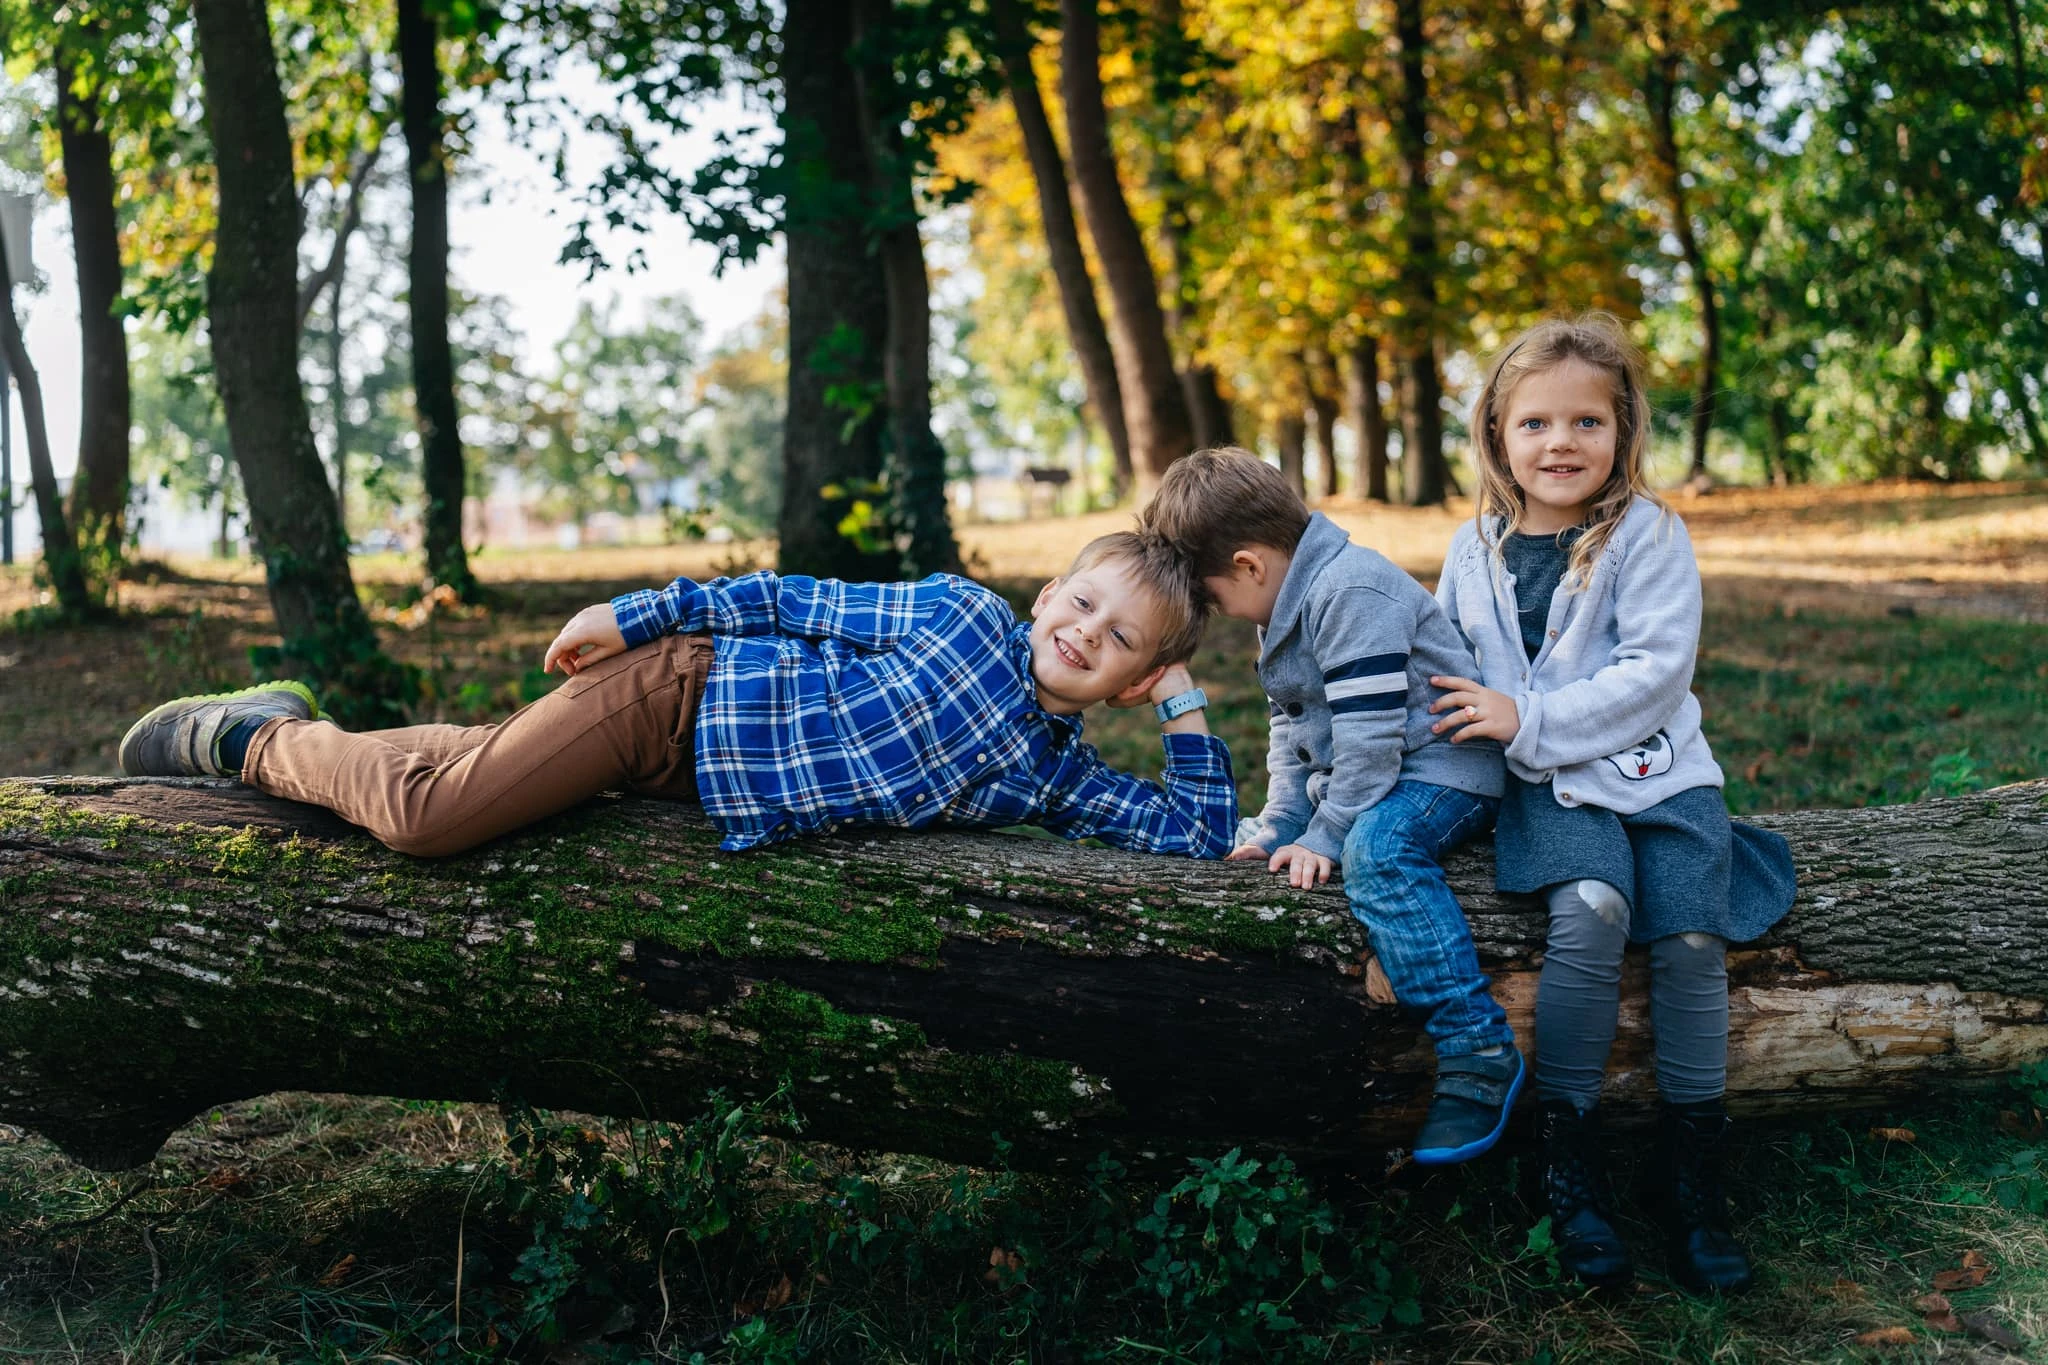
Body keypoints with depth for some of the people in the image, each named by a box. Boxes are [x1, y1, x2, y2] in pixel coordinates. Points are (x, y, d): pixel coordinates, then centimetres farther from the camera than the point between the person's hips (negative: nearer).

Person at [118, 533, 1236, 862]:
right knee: (424, 813, -17)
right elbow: (797, 604, -7)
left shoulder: (1058, 779, 1)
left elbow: (1200, 836, -2)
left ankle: (295, 726, 41)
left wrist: (1184, 703, -8)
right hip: (685, 685, -5)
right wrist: (636, 614, -11)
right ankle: (252, 736, 9)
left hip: (692, 778, 6)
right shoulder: (964, 612, -11)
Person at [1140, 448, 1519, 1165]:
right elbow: (1291, 729, 18)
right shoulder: (1285, 606, 11)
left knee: (1376, 847, -37)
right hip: (1348, 776, 11)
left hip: (1440, 765, -11)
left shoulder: (1350, 592, -23)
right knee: (1247, 848, 11)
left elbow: (1371, 735, -26)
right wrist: (1279, 825, 7)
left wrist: (1325, 836, -22)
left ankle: (1477, 1051, -35)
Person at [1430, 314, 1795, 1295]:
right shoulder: (1475, 549, 7)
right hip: (1549, 788, 1)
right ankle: (1566, 1154, -17)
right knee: (1592, 909, -28)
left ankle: (1692, 1172, -1)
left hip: (1658, 772, 0)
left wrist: (1529, 722, -18)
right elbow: (1443, 667, 21)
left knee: (1690, 936, -19)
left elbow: (1655, 671, -14)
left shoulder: (1648, 536, -5)